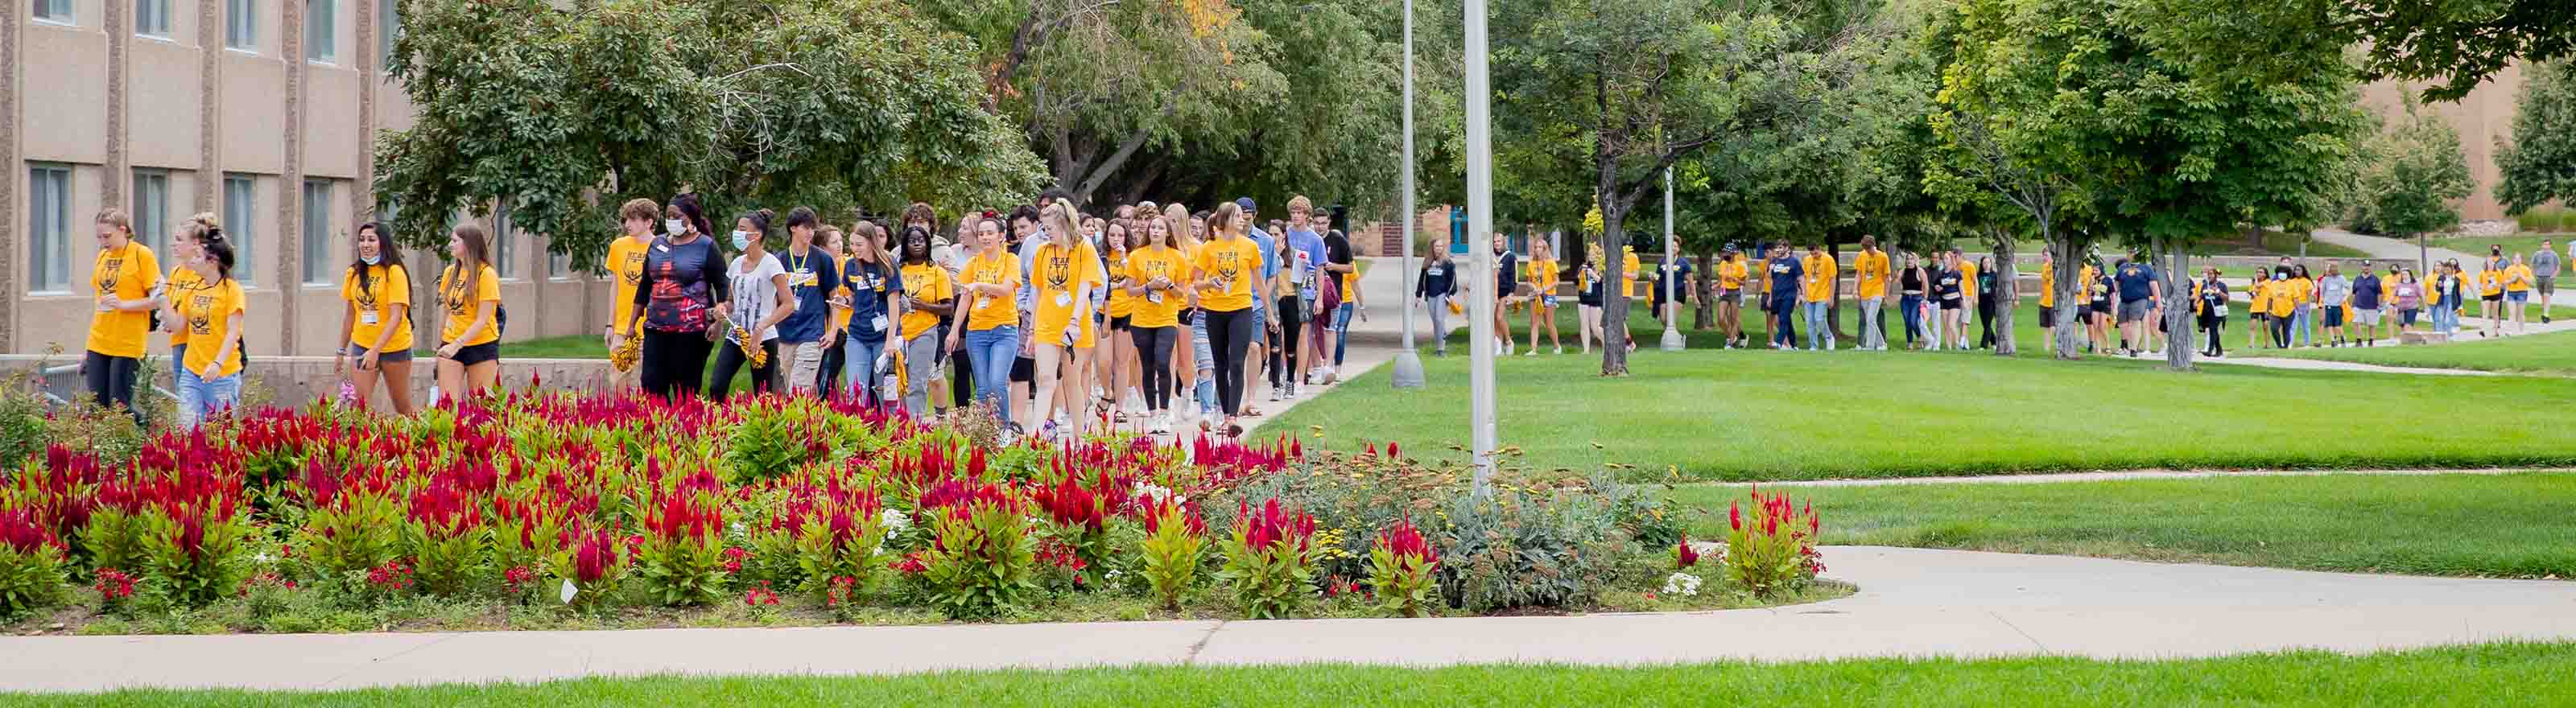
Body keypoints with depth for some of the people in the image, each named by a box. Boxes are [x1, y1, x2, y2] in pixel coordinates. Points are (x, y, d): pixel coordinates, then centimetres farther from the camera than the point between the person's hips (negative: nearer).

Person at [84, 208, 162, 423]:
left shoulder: (142, 255, -7)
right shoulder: (102, 256, 12)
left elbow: (158, 300, -8)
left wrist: (123, 304, -22)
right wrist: (87, 348, 18)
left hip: (128, 346, -6)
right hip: (98, 344, 6)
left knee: (119, 408, -7)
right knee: (97, 406, 3)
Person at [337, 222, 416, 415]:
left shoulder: (394, 272, -11)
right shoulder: (354, 273, 4)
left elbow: (396, 316, -16)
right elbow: (350, 314, 13)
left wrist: (376, 350, -24)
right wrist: (342, 352, 12)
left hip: (395, 347, -4)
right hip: (361, 346, 4)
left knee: (403, 409, 8)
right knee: (358, 407, -7)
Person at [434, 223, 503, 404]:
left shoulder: (486, 274, -10)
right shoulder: (450, 272, 9)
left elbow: (482, 320, -14)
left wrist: (457, 344, -22)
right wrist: (441, 345, 13)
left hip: (481, 347, -5)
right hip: (451, 346, 5)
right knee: (446, 404, -5)